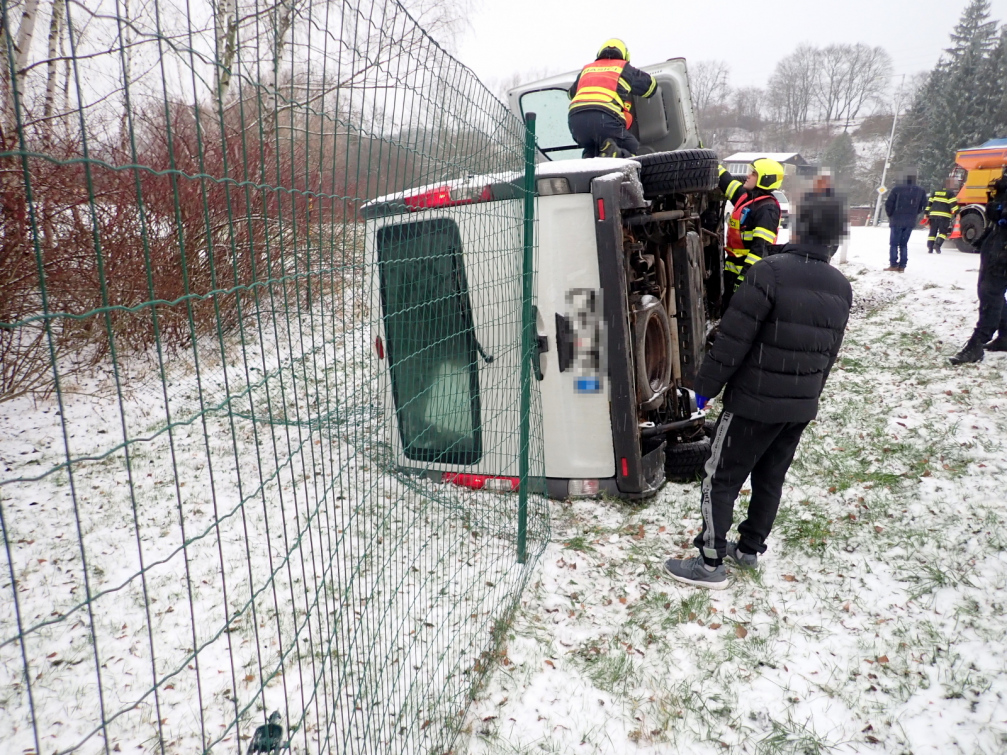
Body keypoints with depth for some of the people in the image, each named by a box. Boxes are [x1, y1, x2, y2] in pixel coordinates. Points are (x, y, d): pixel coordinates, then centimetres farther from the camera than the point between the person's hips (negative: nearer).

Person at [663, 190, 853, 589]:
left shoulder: (771, 271, -19)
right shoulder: (841, 287, 4)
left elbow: (734, 337, -21)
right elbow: (830, 352, 12)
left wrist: (705, 385, -11)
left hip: (754, 401, -7)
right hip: (802, 406, 7)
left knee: (721, 480, 4)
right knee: (770, 478, 19)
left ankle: (711, 563, 9)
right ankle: (749, 549, 33)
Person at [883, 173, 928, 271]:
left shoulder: (897, 189, -6)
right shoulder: (921, 191, 5)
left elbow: (888, 204, -8)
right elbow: (924, 205, 7)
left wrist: (890, 215, 8)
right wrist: (914, 213, 20)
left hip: (897, 220, -3)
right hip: (910, 222, 3)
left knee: (894, 244, 3)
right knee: (904, 244, 11)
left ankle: (893, 265, -3)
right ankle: (902, 266, 7)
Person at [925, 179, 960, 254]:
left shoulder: (936, 192, 18)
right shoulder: (950, 193, 1)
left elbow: (929, 202, 16)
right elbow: (953, 203, -10)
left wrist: (926, 213, 17)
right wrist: (956, 212, -11)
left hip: (933, 214, 4)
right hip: (944, 215, -4)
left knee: (933, 232, 8)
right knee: (943, 231, 2)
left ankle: (930, 248, 0)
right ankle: (937, 245, -17)